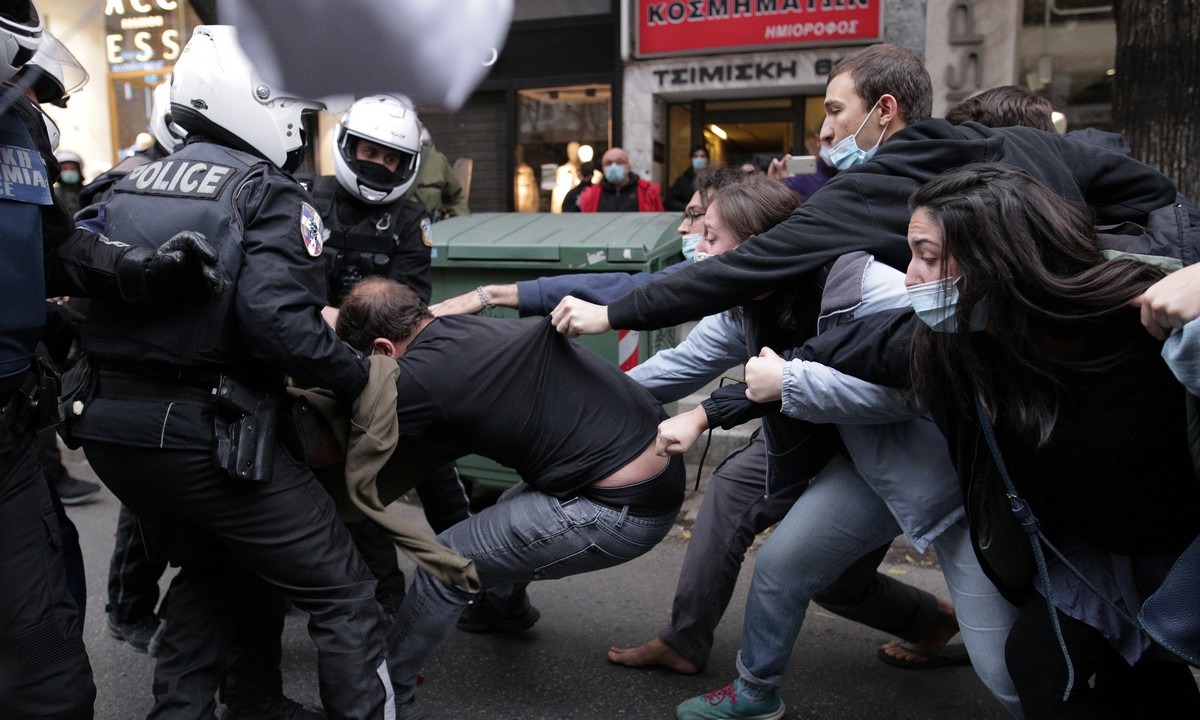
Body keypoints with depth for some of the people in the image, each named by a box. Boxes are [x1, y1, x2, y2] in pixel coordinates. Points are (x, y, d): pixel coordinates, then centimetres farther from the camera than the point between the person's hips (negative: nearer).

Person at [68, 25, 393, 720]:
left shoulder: (130, 186, 13)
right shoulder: (270, 194, -9)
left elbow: (88, 282, 13)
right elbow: (275, 318, -24)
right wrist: (356, 373, -10)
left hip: (108, 428, 8)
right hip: (204, 432, -8)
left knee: (209, 571, 30)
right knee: (342, 593, 4)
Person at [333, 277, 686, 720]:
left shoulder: (418, 377, -15)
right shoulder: (473, 328, 8)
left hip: (622, 509, -9)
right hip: (657, 465, 9)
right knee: (514, 508, 32)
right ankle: (503, 601, 61)